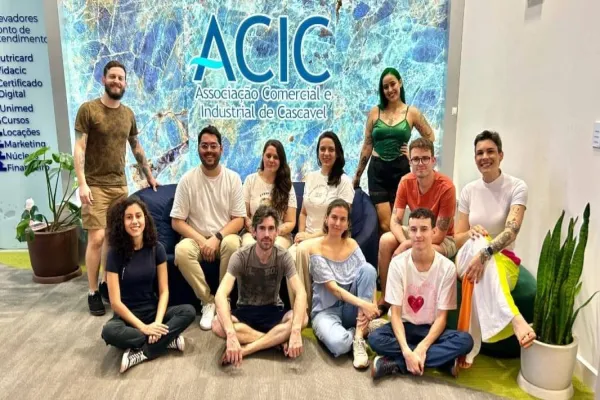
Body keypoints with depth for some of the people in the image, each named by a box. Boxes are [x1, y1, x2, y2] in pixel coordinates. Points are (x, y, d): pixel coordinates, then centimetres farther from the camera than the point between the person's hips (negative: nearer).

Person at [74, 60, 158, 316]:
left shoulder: (128, 114, 12)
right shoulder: (88, 109, -4)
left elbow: (136, 147, 21)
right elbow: (79, 149, -9)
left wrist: (149, 176, 21)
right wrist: (82, 183, -18)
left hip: (120, 185, 5)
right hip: (96, 185, -5)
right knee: (97, 238, -8)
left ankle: (108, 283, 22)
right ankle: (93, 293, 4)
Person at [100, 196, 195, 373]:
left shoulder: (156, 248, -5)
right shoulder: (115, 253, -12)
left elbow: (164, 291, -4)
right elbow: (116, 301, -14)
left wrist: (157, 322, -20)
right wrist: (143, 327, -20)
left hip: (153, 311, 3)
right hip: (127, 315, -2)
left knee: (189, 311, -22)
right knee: (109, 332, -35)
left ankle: (141, 353, -24)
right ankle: (167, 340, -21)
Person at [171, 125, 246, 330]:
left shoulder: (233, 178, -2)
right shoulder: (187, 179, -4)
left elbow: (239, 220, -3)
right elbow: (177, 221, -4)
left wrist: (216, 238, -19)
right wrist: (201, 240, -17)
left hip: (224, 238, 0)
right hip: (196, 238, 0)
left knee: (232, 243, -35)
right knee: (182, 250, -33)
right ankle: (208, 302, -15)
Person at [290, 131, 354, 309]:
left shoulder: (343, 181, -3)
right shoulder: (310, 177, 13)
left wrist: (312, 235, -14)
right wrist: (301, 233, -2)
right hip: (308, 236, 4)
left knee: (302, 250, -34)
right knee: (290, 254, -28)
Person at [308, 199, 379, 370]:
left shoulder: (352, 245, 5)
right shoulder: (316, 248, -10)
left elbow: (369, 276, -5)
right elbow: (333, 288, -17)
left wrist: (372, 305, -24)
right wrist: (363, 304, -29)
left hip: (351, 309, 5)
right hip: (326, 310, -5)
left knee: (368, 268, -23)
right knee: (338, 343, -39)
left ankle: (358, 337, -20)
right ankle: (360, 330, -2)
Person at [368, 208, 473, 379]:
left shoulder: (447, 267, -13)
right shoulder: (398, 263, -14)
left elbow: (441, 316, -11)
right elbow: (396, 313, -14)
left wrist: (422, 347, -26)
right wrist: (406, 351, -29)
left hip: (431, 329, 1)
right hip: (404, 326, -1)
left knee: (465, 340, -28)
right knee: (375, 339, -30)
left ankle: (395, 363, -24)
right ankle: (445, 361, -22)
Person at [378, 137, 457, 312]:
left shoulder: (446, 187, -25)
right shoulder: (406, 181, -11)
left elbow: (439, 234, -22)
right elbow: (395, 220, -12)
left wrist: (407, 246, -25)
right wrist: (405, 243, -32)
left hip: (444, 240, -5)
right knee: (385, 240, -21)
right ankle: (385, 298, -9)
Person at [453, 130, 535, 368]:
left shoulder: (516, 187, -6)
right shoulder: (468, 190, 6)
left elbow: (512, 230, -24)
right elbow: (457, 239, 6)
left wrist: (484, 253, -41)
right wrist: (472, 233, -20)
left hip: (503, 262, -2)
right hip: (468, 258, 2)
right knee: (479, 241, -36)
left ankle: (469, 349, -42)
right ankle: (515, 319, -50)